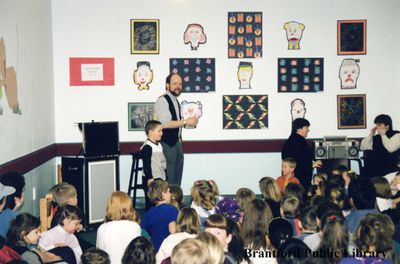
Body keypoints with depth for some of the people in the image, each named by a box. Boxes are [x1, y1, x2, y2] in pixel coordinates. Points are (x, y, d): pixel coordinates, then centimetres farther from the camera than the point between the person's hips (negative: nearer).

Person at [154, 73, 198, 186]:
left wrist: (190, 121, 13)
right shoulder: (162, 100, -14)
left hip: (176, 141, 9)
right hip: (167, 142, -9)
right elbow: (165, 123, -24)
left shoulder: (175, 101, 15)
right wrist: (186, 122, -20)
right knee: (169, 175, -7)